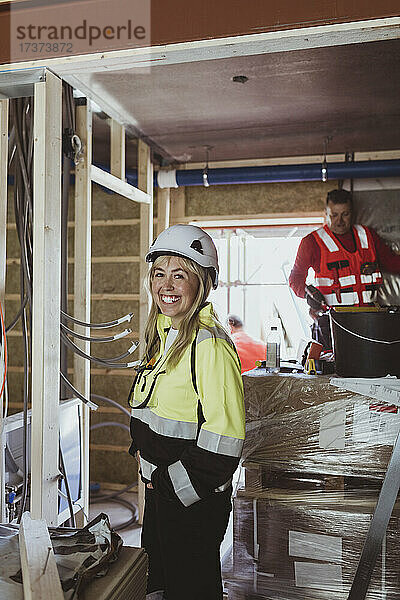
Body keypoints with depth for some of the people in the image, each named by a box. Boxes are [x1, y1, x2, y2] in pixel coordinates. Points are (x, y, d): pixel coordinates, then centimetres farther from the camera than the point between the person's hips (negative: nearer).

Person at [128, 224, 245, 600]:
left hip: (195, 497, -8)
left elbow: (224, 436, -25)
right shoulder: (162, 335, 6)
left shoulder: (210, 345, -23)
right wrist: (143, 450, 9)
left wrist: (175, 485, -18)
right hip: (159, 488, 8)